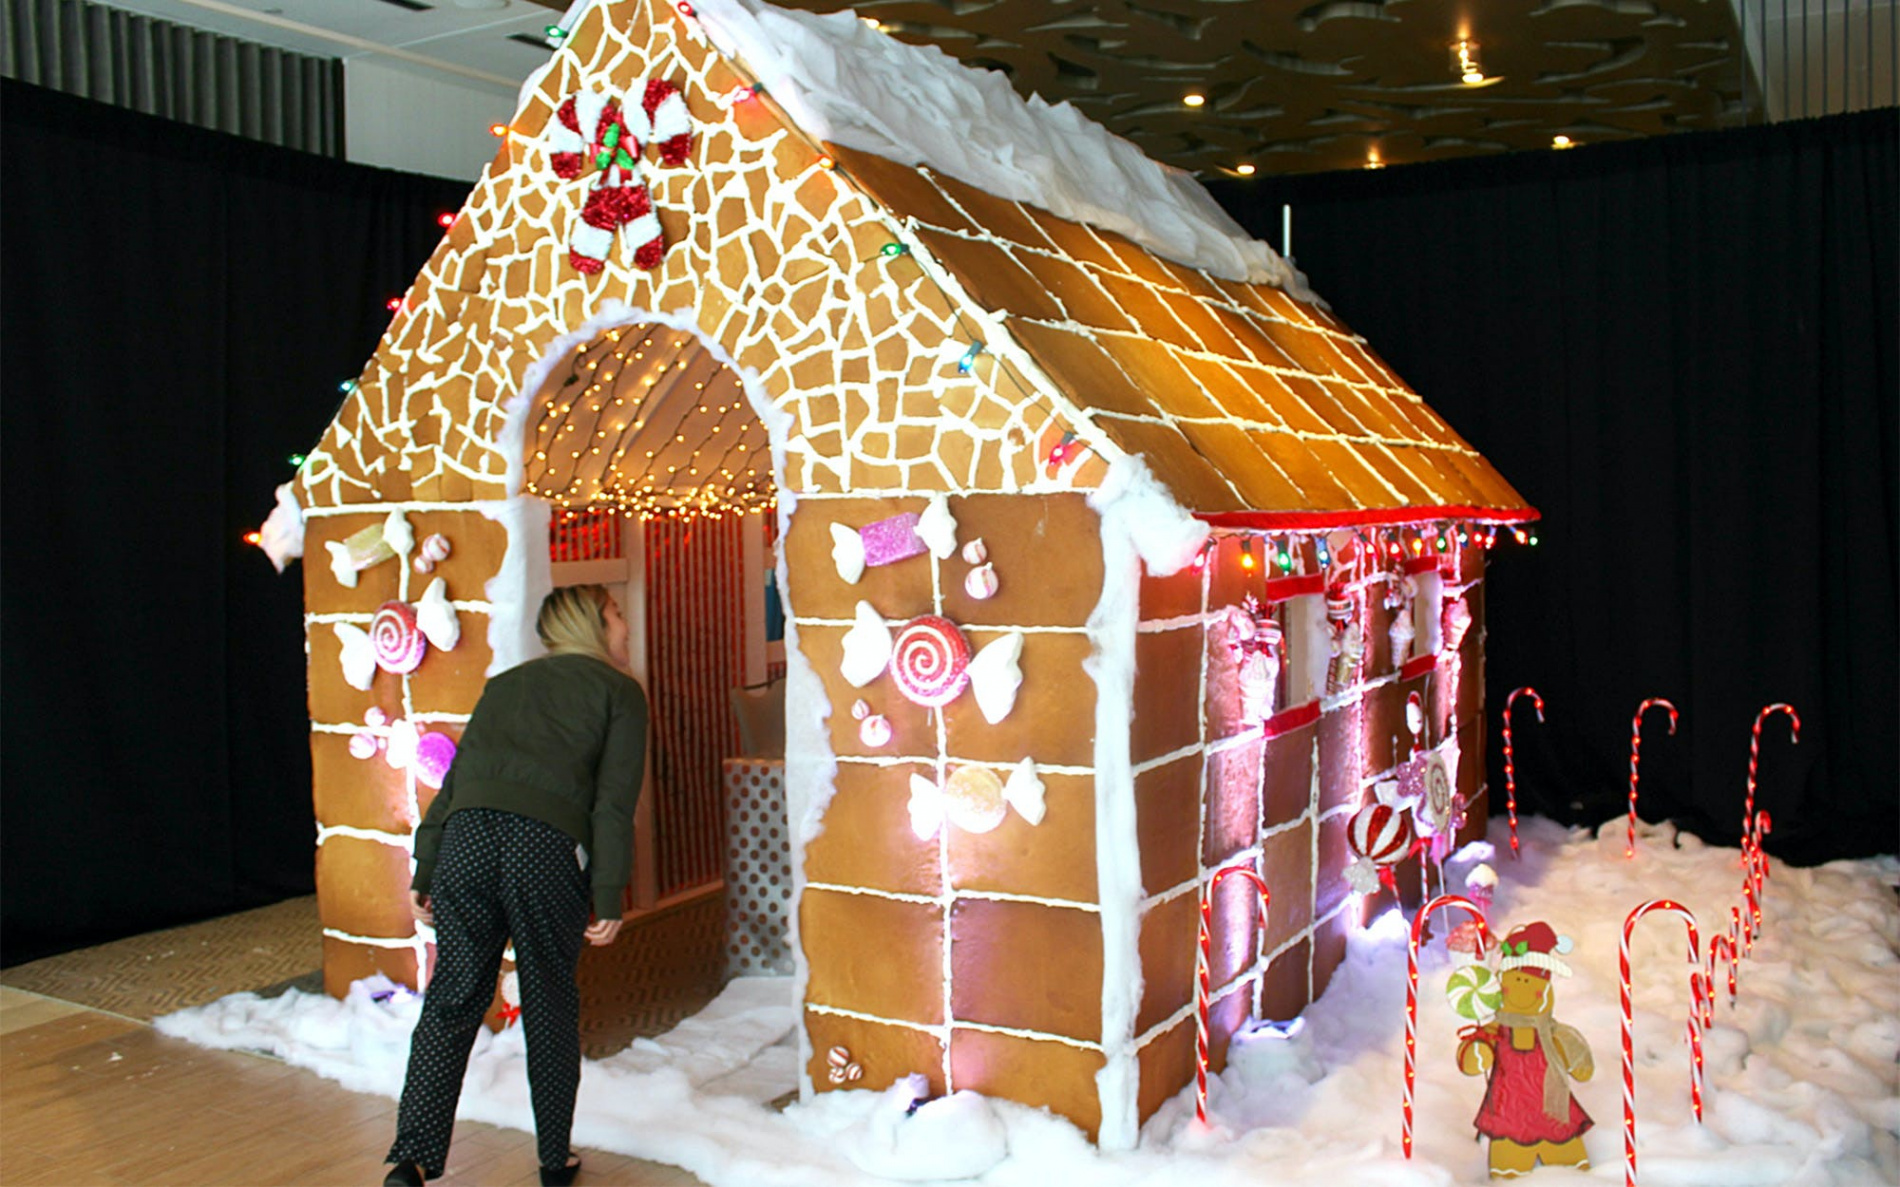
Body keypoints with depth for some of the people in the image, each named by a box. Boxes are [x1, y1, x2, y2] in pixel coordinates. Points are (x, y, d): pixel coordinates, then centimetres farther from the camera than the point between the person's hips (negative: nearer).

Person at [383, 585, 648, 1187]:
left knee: (451, 1000, 9)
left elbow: (456, 777, 20)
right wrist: (609, 897, 1)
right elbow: (614, 800, 2)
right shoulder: (619, 691, 13)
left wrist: (425, 872, 19)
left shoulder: (505, 683, 27)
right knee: (550, 1008, 11)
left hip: (468, 836, 4)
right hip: (547, 846, -3)